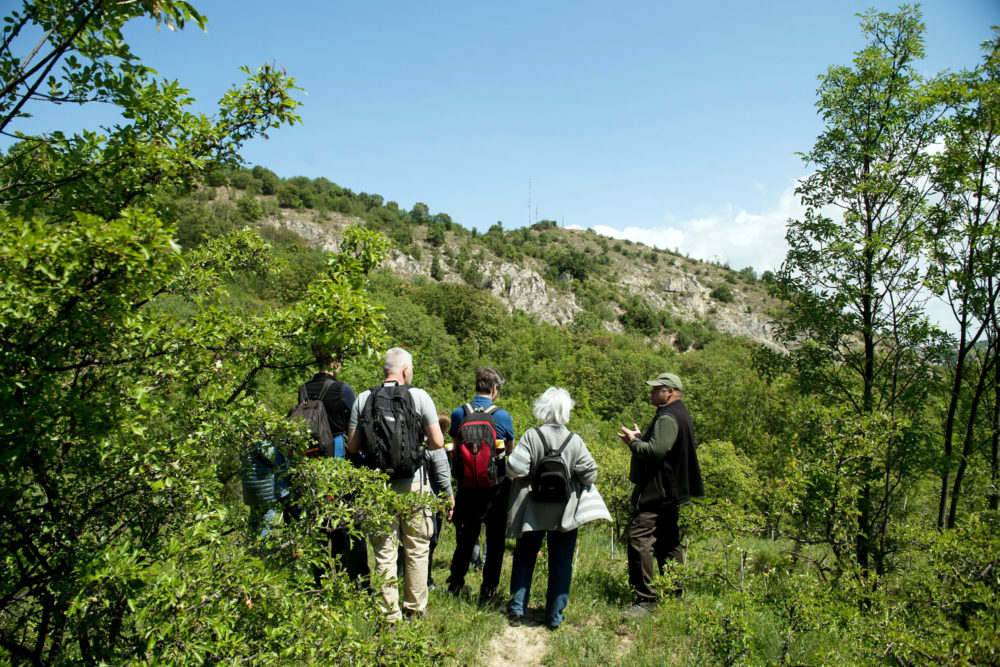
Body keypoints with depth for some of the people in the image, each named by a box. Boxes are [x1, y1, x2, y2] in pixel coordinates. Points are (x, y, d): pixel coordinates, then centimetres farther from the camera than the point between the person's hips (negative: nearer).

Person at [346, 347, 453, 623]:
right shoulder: (418, 396, -6)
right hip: (413, 483, -1)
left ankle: (390, 615, 14)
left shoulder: (363, 399, 0)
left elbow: (352, 446, 1)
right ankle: (416, 609, 23)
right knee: (417, 550, 13)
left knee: (384, 552, 9)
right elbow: (437, 442, -8)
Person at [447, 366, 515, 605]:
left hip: (467, 485, 3)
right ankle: (488, 592, 14)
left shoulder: (459, 413, -5)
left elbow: (454, 448, 8)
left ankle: (456, 585, 27)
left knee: (466, 537, 17)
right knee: (495, 541, 10)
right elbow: (510, 452, 5)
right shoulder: (503, 417, -10)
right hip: (496, 487, -3)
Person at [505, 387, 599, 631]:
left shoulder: (531, 436, -12)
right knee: (561, 563, 11)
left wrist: (530, 474, 2)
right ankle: (554, 617, 15)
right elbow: (589, 474, -7)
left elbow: (515, 468, -18)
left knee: (524, 558, 15)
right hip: (565, 514, 1)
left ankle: (517, 609, 18)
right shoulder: (575, 441, -7)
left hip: (532, 512, 0)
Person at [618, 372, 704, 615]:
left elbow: (656, 451, -27)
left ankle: (646, 599, -10)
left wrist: (633, 442, -11)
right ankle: (674, 596, 24)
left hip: (657, 492, -11)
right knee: (667, 544, 16)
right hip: (671, 492, 11)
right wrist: (641, 438, 12)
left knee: (639, 539, -12)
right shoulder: (678, 414, 18)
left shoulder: (667, 418, -17)